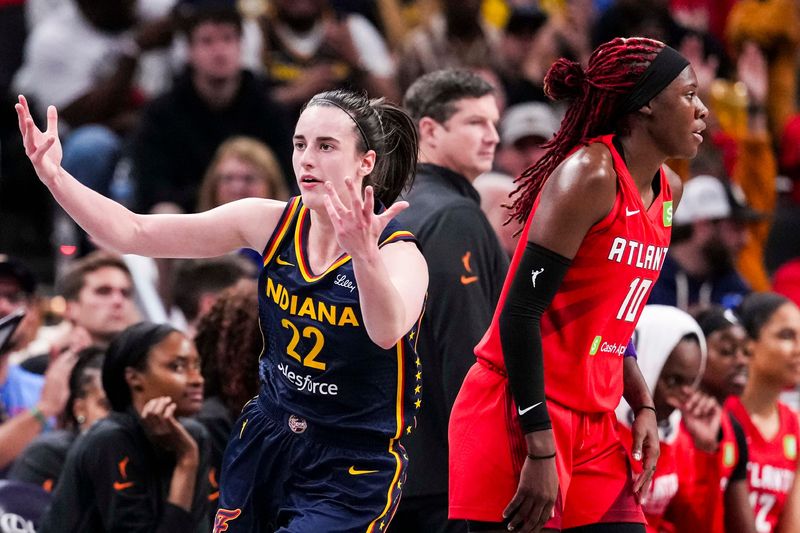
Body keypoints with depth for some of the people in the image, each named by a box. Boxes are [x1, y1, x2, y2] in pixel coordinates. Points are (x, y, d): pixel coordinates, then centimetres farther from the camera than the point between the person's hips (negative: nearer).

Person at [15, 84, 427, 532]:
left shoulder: (400, 253, -19)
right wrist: (53, 176, -21)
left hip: (353, 468, -5)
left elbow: (388, 331, -43)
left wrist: (364, 255, -62)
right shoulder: (273, 224, -5)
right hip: (267, 440, 5)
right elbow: (135, 233, -7)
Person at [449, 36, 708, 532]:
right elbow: (520, 312, -20)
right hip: (520, 417, -9)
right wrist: (540, 451, -23)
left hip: (593, 423, 9)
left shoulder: (668, 190, 11)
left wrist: (642, 404, 11)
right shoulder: (590, 175, -16)